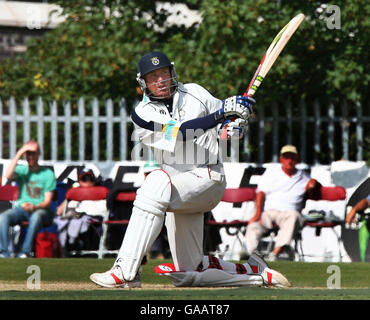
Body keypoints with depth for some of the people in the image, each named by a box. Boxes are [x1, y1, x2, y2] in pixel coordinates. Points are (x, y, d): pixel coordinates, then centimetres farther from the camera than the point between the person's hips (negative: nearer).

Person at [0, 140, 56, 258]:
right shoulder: (21, 170, 12)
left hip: (40, 209, -3)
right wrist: (18, 155, -10)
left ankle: (24, 253, -42)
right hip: (21, 207, 3)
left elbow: (47, 201, -2)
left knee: (36, 217, -40)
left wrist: (34, 207, -23)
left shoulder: (48, 174, 4)